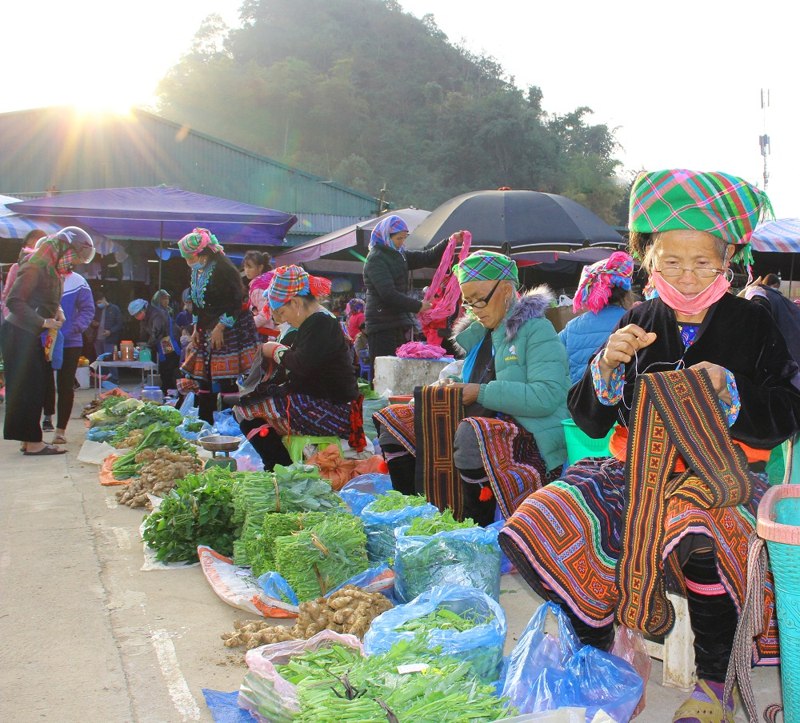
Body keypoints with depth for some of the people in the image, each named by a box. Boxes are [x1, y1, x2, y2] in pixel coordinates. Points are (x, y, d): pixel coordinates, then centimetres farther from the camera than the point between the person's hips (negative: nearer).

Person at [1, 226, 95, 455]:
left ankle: (29, 440, 16)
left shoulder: (52, 269, 10)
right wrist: (43, 322, -23)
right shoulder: (36, 266, -18)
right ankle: (32, 442, -2)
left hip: (31, 336, 9)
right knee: (26, 388, -6)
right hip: (19, 335, -9)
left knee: (34, 389, 10)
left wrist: (56, 311, 2)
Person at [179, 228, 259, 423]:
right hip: (207, 333, 8)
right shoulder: (196, 272, 12)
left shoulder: (222, 269, -14)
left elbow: (236, 302, -18)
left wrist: (220, 328, -18)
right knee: (205, 382, 7)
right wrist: (196, 329, 12)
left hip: (229, 332, -8)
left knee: (227, 383, -9)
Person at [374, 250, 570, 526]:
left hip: (531, 441, -8)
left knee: (472, 433, -41)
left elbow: (547, 396, -21)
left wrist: (482, 392, -19)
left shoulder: (536, 329, -7)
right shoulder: (480, 333, 17)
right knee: (392, 420, 3)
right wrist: (451, 386, 8)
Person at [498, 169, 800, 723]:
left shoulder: (751, 323, 3)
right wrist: (608, 364, -9)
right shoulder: (640, 323, 10)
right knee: (536, 529, -20)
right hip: (641, 469, 3)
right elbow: (590, 419, 10)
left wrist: (725, 389, -18)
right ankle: (599, 649, 3)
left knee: (701, 536, -40)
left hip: (720, 472, -3)